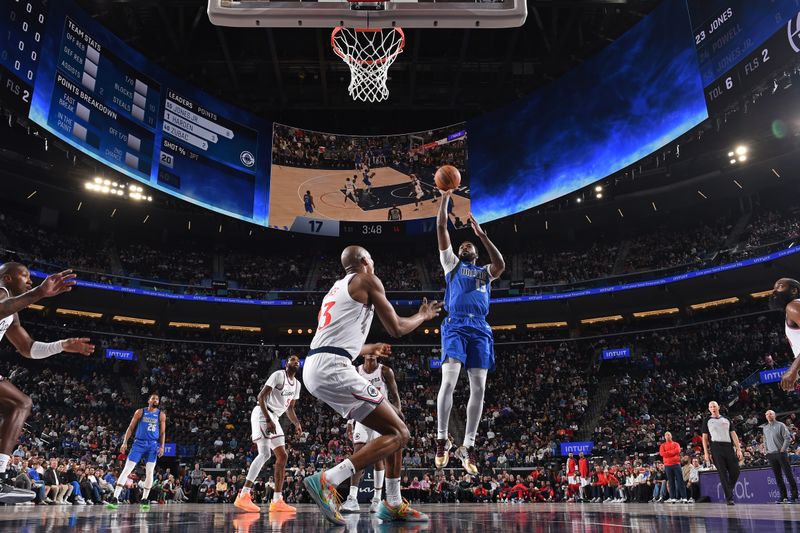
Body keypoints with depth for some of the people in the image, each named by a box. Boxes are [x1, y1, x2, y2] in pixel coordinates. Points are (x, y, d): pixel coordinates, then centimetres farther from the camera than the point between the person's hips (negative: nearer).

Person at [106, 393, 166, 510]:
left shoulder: (161, 415, 5)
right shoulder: (140, 412, 3)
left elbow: (163, 432, 6)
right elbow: (130, 428, 5)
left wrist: (162, 446, -5)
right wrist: (124, 442, -4)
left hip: (153, 445, 1)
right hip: (139, 443, -1)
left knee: (149, 472, -1)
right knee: (126, 470, -8)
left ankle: (144, 499, 11)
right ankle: (115, 498, -9)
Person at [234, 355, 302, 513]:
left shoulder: (297, 384, 15)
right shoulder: (278, 375, -10)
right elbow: (261, 396, -16)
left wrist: (297, 424, 8)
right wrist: (268, 420, -24)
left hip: (274, 418, 10)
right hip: (262, 414, -9)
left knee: (282, 456, 5)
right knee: (265, 453, -23)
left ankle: (277, 501, 7)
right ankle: (243, 496, -21)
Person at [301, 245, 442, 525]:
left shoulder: (337, 289, 28)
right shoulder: (367, 279, 3)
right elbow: (396, 328, 3)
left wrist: (371, 349, 51)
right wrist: (423, 316, 23)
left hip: (315, 369, 9)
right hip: (333, 368, -9)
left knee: (392, 427, 17)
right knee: (398, 433, -5)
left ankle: (393, 504, 22)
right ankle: (326, 481, -16)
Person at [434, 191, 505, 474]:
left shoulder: (485, 271, 26)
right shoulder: (452, 264, 21)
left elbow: (501, 265, 2)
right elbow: (441, 228, 14)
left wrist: (482, 235, 3)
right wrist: (445, 196, 11)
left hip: (480, 329, 3)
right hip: (455, 326, -3)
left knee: (478, 388, -4)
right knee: (448, 382, -18)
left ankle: (468, 446, 4)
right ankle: (442, 440, -5)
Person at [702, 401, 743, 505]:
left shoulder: (726, 420, 17)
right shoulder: (707, 421, 10)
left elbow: (733, 435, 12)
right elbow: (704, 438, 7)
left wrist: (739, 450, 1)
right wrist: (706, 453, -2)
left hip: (728, 447, 3)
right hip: (716, 448, -3)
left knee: (735, 471, -2)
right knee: (723, 473, -5)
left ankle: (729, 491, 21)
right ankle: (729, 498, -2)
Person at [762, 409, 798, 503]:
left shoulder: (780, 425, -2)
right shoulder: (765, 428, 14)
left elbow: (788, 438, -7)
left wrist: (783, 449, -11)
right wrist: (766, 450, 11)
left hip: (781, 453, -5)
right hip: (771, 454, 5)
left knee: (788, 474, -5)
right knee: (778, 476, 5)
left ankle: (794, 496, -2)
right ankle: (783, 496, 8)